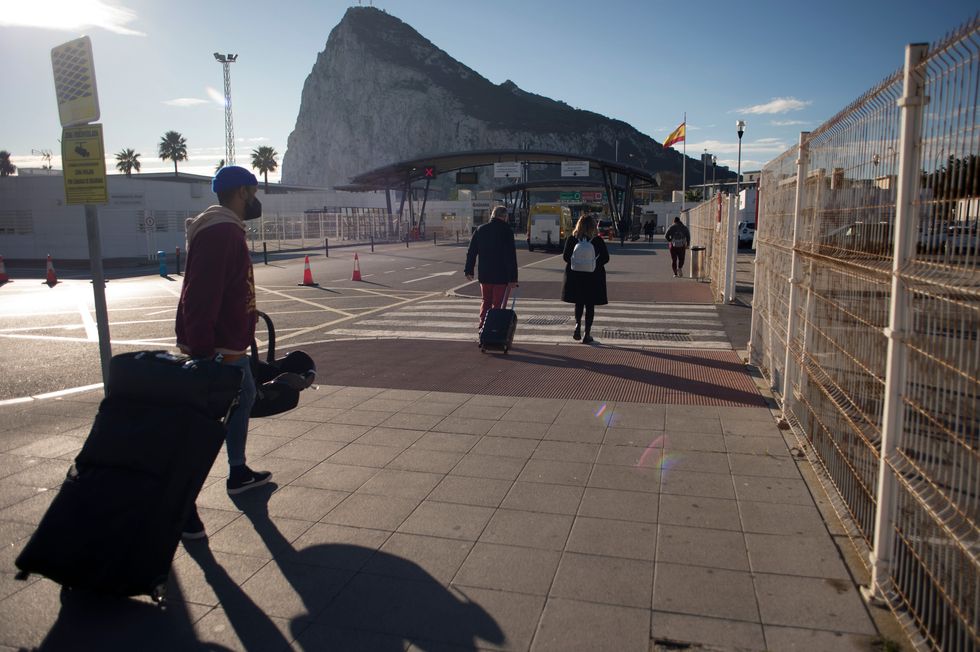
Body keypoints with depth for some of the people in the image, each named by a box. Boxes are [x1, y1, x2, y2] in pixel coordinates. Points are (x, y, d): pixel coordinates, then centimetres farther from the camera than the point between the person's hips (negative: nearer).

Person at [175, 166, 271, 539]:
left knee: (243, 398, 24)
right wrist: (203, 352, -29)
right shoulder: (220, 232, -18)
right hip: (217, 349, -11)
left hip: (231, 345, 11)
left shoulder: (228, 229, 16)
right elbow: (199, 298, -26)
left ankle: (238, 473, 39)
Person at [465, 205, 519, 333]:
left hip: (484, 275, 4)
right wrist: (513, 278, -12)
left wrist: (468, 271, 16)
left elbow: (471, 252, 8)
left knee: (486, 301, 19)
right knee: (498, 304, 3)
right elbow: (511, 256, -13)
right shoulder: (506, 231, -9)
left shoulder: (480, 230, 6)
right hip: (501, 276, -4)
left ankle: (482, 326, 11)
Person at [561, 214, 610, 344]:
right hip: (593, 276, -1)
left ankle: (577, 324, -4)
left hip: (575, 275, 1)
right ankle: (587, 333, 8)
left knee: (579, 303, 19)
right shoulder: (598, 241, -7)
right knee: (590, 305, 8)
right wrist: (594, 264, 5)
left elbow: (565, 256, -4)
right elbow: (605, 258, -6)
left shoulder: (571, 239, -5)